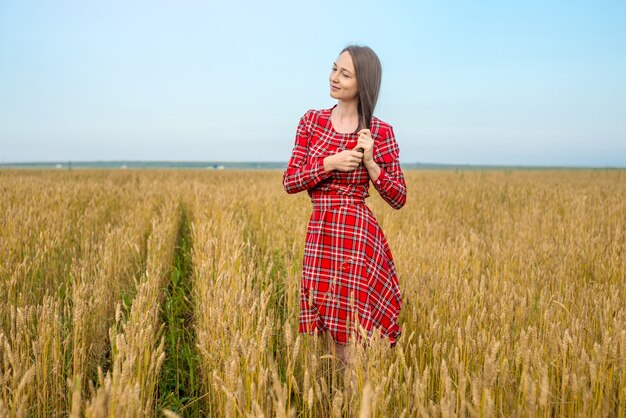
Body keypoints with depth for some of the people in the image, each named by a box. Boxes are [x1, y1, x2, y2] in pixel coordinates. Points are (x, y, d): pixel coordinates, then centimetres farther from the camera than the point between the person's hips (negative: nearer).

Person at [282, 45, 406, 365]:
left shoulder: (380, 132, -2)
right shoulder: (311, 121, 6)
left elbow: (399, 200, 1)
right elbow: (289, 182, 4)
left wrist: (370, 162, -13)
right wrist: (330, 164, -11)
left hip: (359, 237, -3)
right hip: (320, 237, 4)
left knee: (352, 338, -1)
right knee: (331, 334, 11)